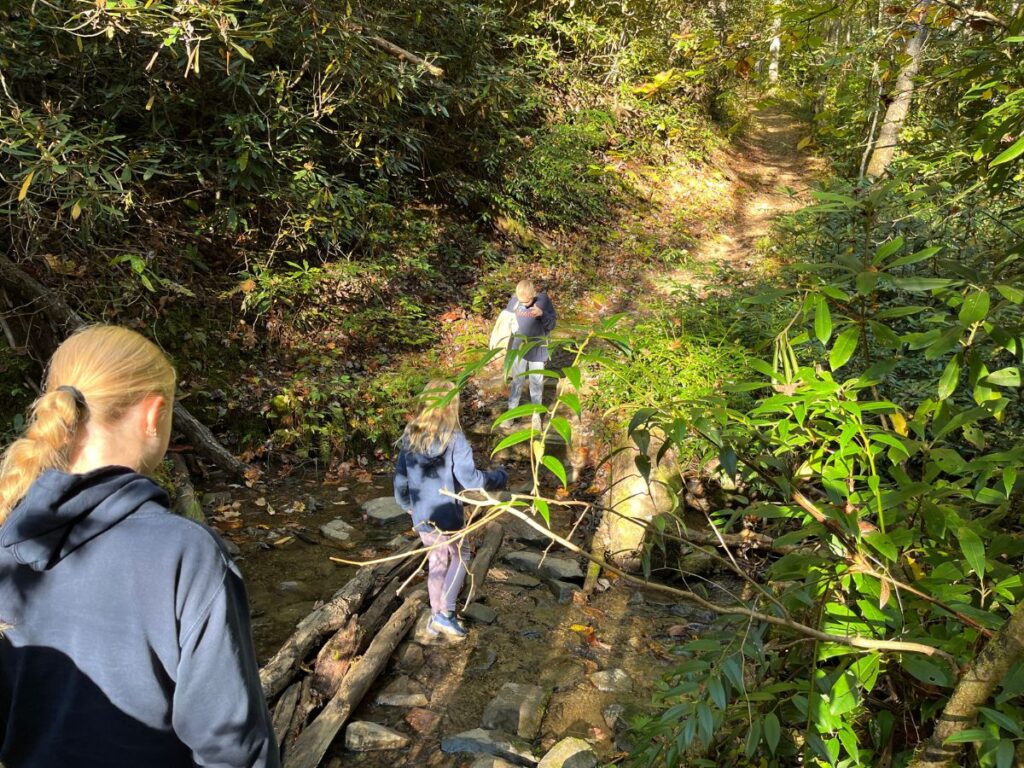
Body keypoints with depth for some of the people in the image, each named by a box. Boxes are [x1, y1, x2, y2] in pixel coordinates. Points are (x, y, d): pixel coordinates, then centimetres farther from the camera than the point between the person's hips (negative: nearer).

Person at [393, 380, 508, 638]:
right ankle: (445, 613, 9)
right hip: (446, 515, -5)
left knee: (437, 561, 22)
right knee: (460, 556, 19)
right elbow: (470, 479, -21)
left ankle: (436, 616, 31)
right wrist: (500, 477, -3)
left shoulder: (410, 436, -2)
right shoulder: (454, 439, -19)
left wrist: (405, 503, 24)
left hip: (420, 516, 5)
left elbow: (400, 477, 6)